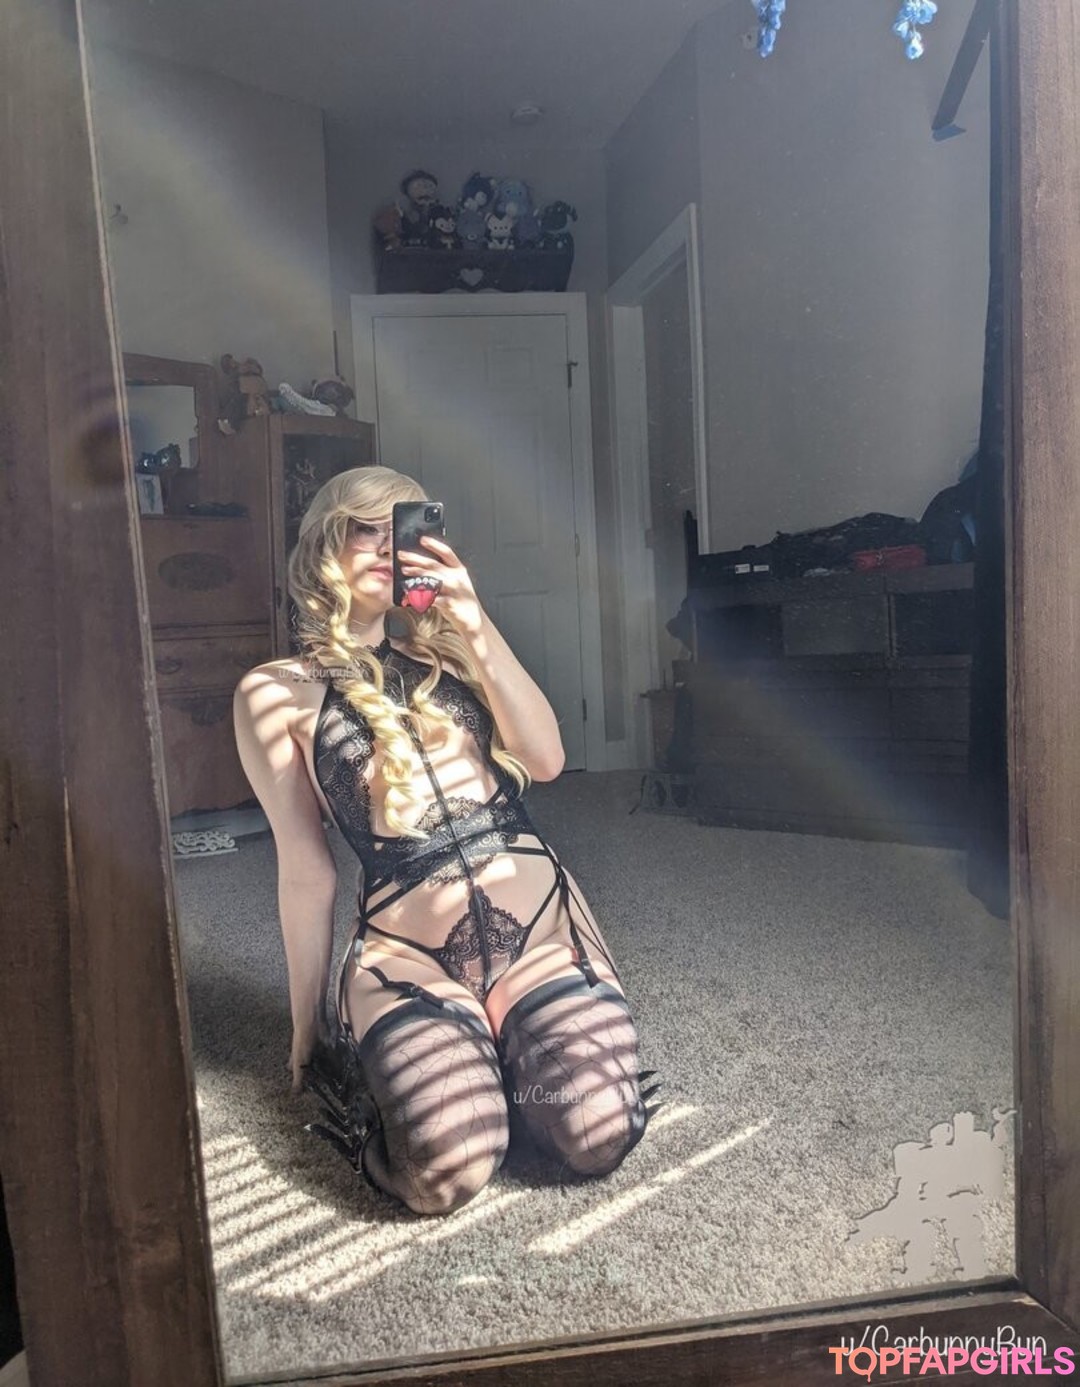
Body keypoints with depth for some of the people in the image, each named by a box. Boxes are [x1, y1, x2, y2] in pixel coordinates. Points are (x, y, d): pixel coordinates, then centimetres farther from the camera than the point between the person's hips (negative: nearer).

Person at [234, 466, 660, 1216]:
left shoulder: (446, 648, 12)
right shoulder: (275, 693, 3)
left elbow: (545, 758, -2)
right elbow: (306, 872, 5)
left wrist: (476, 623, -11)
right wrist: (305, 1028, 9)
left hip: (542, 920, 3)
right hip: (407, 950, -2)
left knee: (599, 1137, -18)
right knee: (446, 1173, -23)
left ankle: (497, 1052, 14)